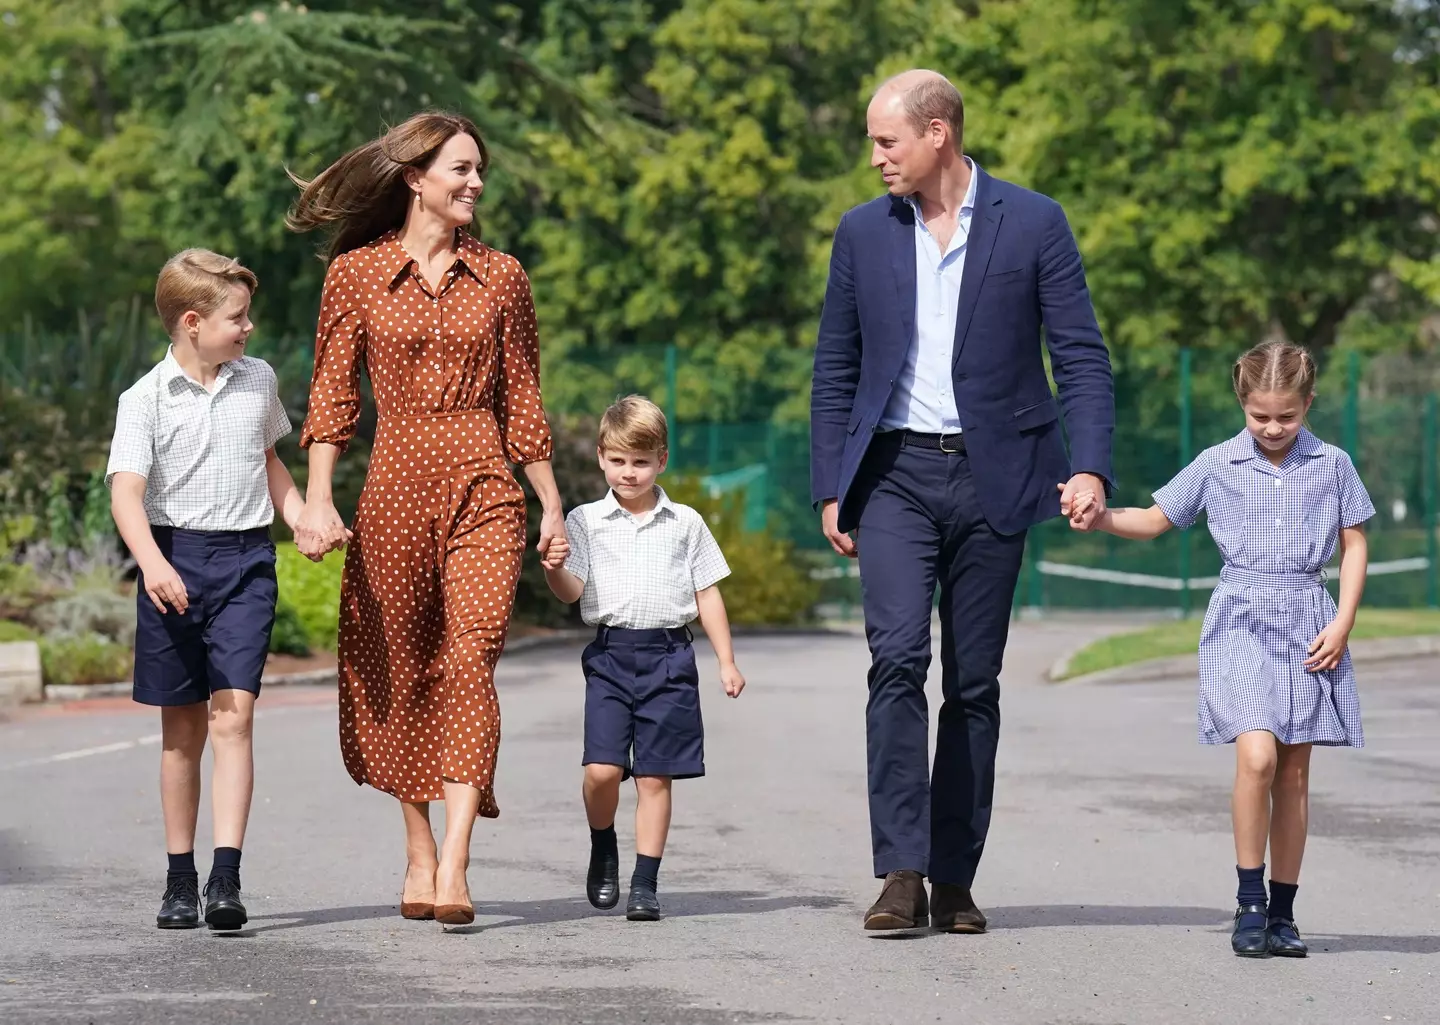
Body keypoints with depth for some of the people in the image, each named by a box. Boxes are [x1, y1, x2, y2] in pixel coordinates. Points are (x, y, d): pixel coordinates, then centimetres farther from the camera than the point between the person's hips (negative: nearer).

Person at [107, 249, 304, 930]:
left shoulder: (258, 380, 9)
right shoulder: (147, 399, -5)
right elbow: (126, 491, -14)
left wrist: (305, 522, 12)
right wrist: (152, 563, -30)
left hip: (246, 559, 2)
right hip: (175, 559, -1)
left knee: (232, 718, -12)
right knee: (181, 728, 7)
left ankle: (227, 878, -18)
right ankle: (180, 880, 17)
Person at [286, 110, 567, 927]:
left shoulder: (500, 277, 9)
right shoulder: (357, 273, 4)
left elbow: (523, 399, 13)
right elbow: (333, 393, 3)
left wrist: (553, 504, 12)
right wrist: (318, 499, -5)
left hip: (484, 490, 0)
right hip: (396, 487, 0)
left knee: (470, 661, -14)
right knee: (397, 673, 6)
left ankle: (455, 870, -21)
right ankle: (420, 854, 21)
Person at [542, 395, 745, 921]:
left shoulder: (685, 523, 8)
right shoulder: (586, 521, 7)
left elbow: (707, 593, 12)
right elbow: (571, 592, -1)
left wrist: (726, 661, 9)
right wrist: (555, 568, -23)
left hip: (668, 655, 0)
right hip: (609, 654, 0)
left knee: (655, 776, 0)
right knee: (601, 769, -13)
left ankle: (645, 883, 7)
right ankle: (603, 848, 15)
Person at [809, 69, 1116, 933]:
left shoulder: (1033, 225, 1)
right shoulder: (863, 232, 9)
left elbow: (1082, 355, -1)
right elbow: (835, 369, 13)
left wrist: (1091, 467, -13)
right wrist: (831, 489, 7)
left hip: (991, 477, -1)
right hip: (895, 473, 1)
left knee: (974, 684, 3)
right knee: (897, 658, -16)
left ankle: (955, 879, 11)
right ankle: (901, 875, -17)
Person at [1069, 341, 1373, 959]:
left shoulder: (1332, 466, 5)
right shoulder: (1218, 465, 4)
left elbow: (1354, 545, 9)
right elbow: (1154, 520, 10)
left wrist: (1342, 623, -1)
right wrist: (1101, 516, -8)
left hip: (1308, 627, 2)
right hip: (1241, 622, -2)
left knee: (1295, 773, 4)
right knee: (1257, 754, -20)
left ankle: (1282, 910, 13)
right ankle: (1249, 901, -9)